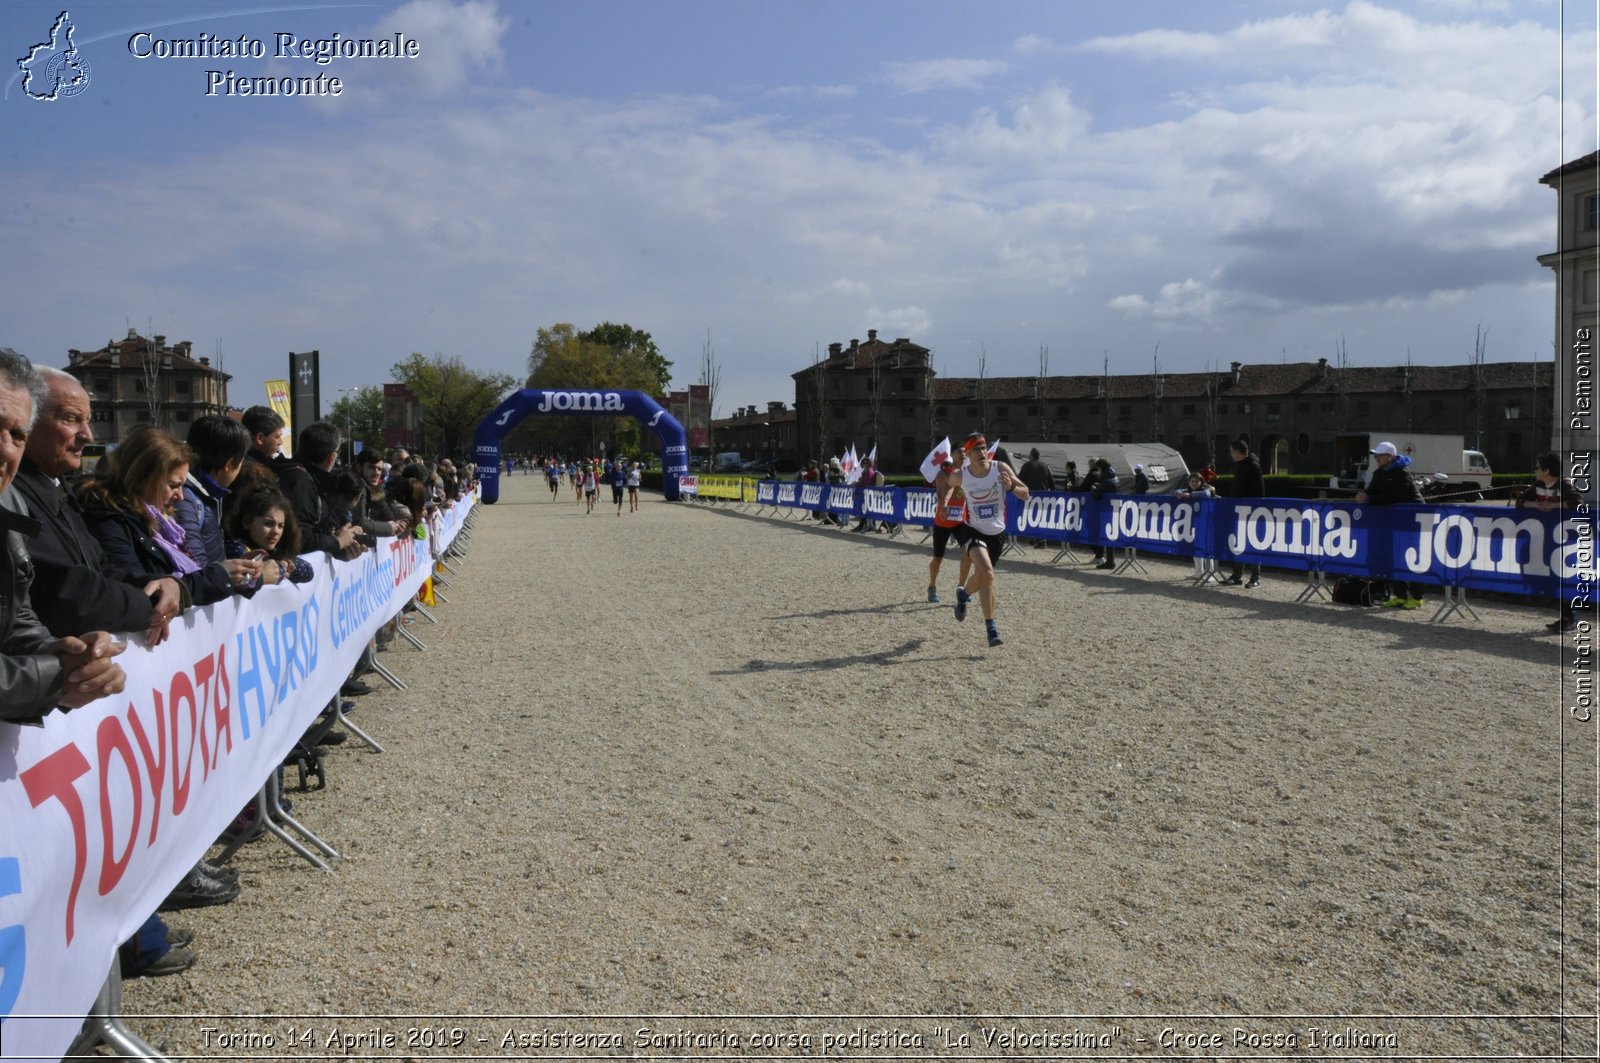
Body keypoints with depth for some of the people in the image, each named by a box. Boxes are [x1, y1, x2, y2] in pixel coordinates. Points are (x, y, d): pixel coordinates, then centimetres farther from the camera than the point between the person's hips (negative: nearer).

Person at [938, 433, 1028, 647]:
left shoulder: (1001, 469, -12)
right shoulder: (960, 475, -10)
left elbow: (1026, 495, -10)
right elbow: (949, 484, 15)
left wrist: (1011, 487, -30)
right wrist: (945, 498, -4)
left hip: (997, 533, 3)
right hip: (974, 530, -3)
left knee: (981, 576, 17)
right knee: (987, 572, -26)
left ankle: (963, 594, 53)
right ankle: (991, 628, -20)